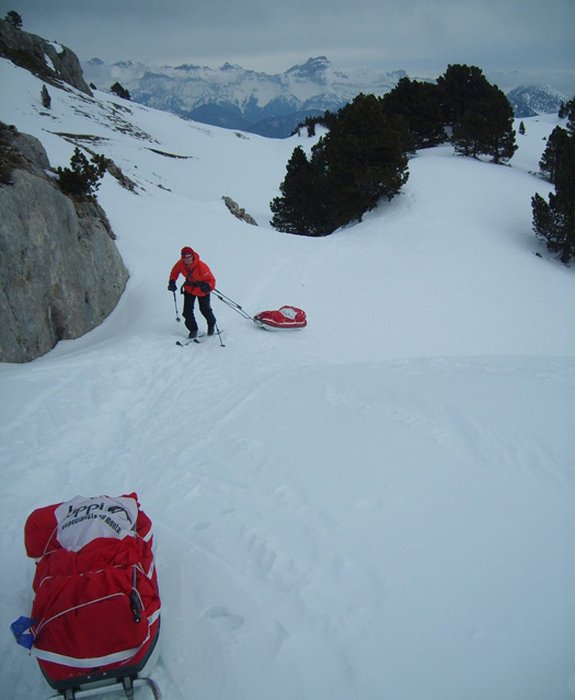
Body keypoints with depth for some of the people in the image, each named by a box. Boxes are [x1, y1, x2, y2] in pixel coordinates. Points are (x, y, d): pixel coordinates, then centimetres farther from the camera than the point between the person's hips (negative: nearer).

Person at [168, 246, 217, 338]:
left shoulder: (201, 266, -34)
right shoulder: (180, 264, -20)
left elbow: (211, 280, -29)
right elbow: (174, 272, 2)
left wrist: (208, 287, -49)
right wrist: (172, 282, -14)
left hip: (202, 290, -4)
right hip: (189, 289, 4)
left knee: (205, 310, 10)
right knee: (187, 311, -2)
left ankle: (211, 324, 41)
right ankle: (193, 330, 19)